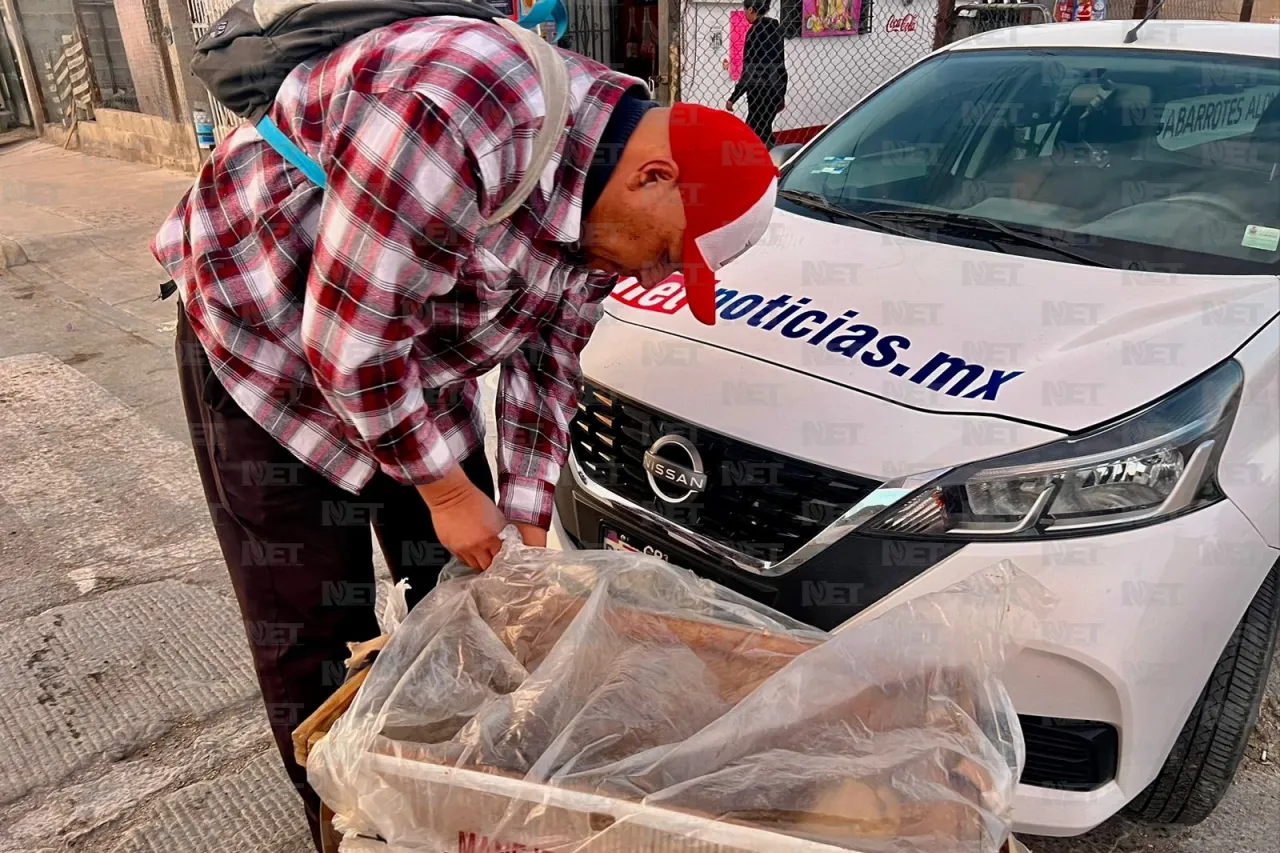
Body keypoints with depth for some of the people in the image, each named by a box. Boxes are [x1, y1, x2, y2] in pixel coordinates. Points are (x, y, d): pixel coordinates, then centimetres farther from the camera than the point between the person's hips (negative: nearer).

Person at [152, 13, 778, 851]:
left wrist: (527, 524, -1)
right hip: (267, 333, -6)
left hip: (408, 358, 7)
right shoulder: (454, 122, -36)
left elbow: (545, 363, 0)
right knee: (314, 628, -1)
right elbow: (351, 346, -30)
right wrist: (447, 489, -18)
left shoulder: (605, 196, -9)